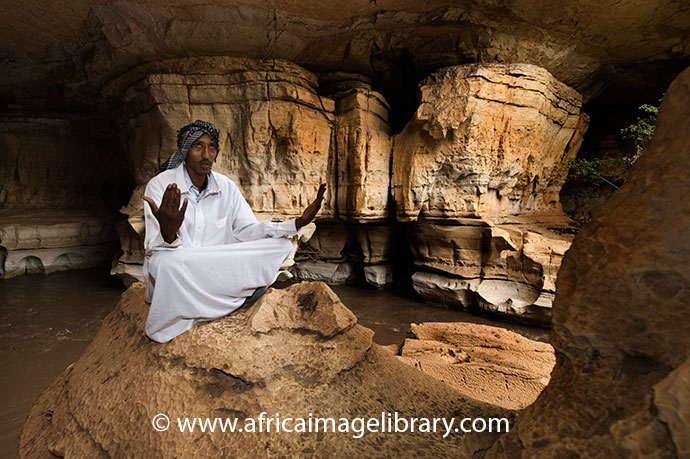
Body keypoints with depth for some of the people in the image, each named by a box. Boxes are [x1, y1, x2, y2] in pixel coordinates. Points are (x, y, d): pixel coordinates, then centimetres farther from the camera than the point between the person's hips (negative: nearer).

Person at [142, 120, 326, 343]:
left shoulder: (226, 187, 3)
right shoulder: (159, 185, -11)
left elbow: (247, 229, 3)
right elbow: (154, 249, -18)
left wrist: (298, 222, -11)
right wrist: (168, 232, -46)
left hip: (215, 271, 5)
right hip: (173, 274, -4)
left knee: (280, 245, -10)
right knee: (169, 263, -42)